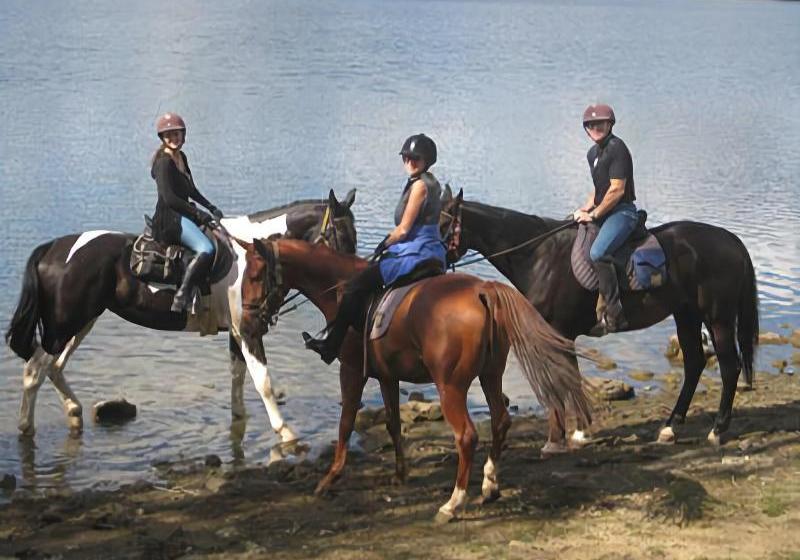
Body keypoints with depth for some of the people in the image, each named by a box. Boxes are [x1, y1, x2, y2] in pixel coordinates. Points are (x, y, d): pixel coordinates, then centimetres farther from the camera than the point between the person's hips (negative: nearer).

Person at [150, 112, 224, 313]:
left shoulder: (181, 157, 16)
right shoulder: (164, 162, -12)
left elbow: (191, 190, 26)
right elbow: (169, 198, -20)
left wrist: (211, 208, 15)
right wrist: (199, 214, -18)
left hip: (183, 216, 11)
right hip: (169, 218, -11)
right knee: (206, 249, -32)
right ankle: (181, 297, -35)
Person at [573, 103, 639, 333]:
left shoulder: (617, 148, -13)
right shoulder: (593, 153, 15)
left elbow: (617, 190, -18)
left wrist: (593, 215, -13)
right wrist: (586, 208, 9)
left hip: (622, 211, -10)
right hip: (603, 212, 10)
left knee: (597, 252, -31)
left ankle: (614, 314, -27)